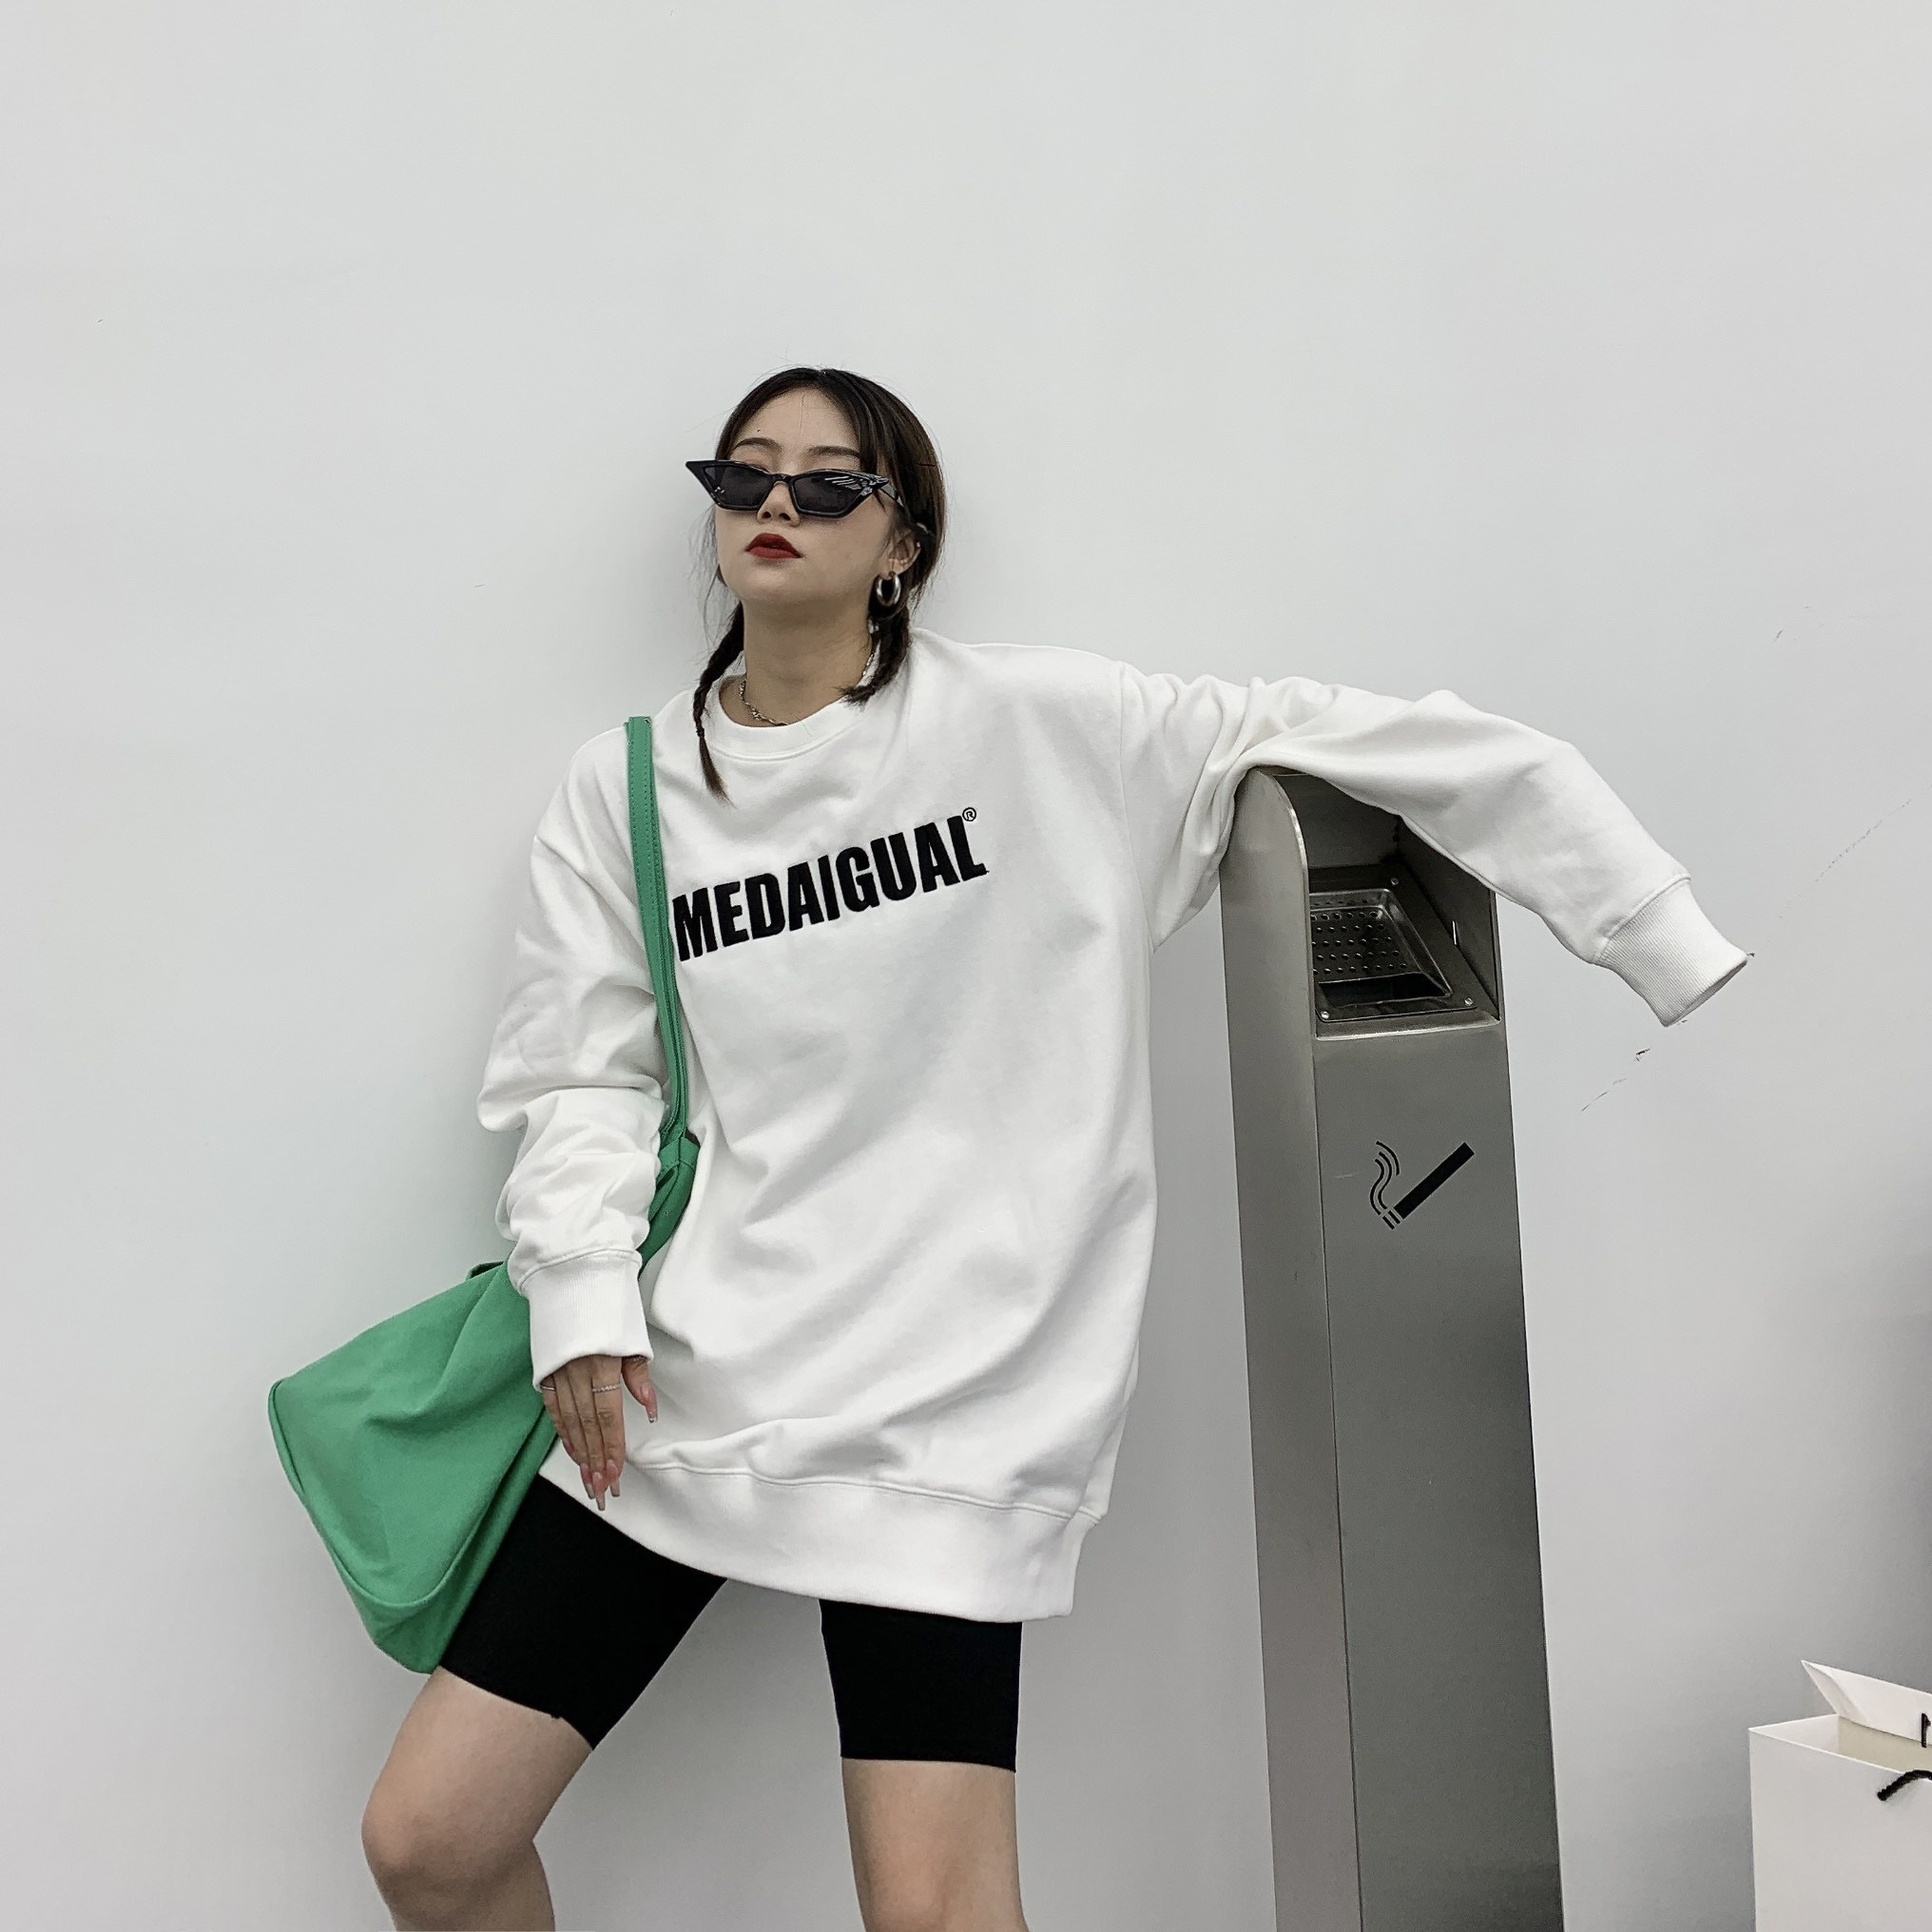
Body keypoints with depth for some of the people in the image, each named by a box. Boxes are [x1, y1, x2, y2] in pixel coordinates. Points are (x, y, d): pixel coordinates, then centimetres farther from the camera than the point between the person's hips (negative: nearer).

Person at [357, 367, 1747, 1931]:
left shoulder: (1040, 727, -3)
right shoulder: (624, 789, 7)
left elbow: (1354, 739, -3)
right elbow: (581, 1074, 6)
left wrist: (1670, 935, -3)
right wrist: (582, 1287, -11)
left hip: (941, 1409, -3)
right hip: (679, 1384, 4)